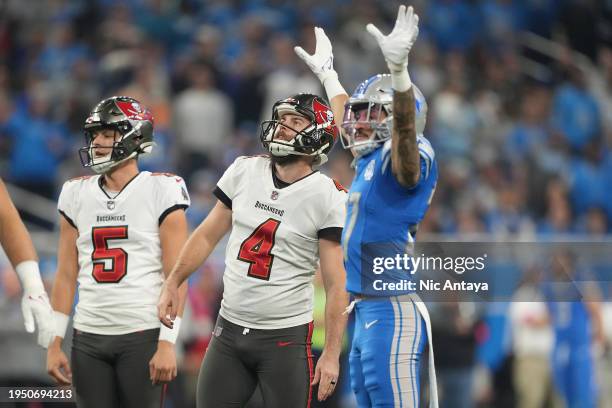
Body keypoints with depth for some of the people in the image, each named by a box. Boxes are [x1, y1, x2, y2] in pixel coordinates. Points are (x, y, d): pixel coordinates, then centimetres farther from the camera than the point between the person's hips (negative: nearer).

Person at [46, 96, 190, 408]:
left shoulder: (161, 191, -4)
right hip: (88, 337, 4)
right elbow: (66, 275, 11)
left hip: (143, 335, -4)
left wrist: (168, 343, -13)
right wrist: (54, 342, 6)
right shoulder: (76, 194, 9)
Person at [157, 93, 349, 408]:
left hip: (286, 337, -5)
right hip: (229, 330, 5)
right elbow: (208, 235, 15)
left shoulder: (327, 198, -10)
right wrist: (172, 284, 9)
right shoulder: (244, 171, 4)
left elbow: (336, 285, -10)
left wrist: (331, 355, -14)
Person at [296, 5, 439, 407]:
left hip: (391, 312, -10)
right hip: (367, 312, 10)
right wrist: (327, 74, 51)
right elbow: (350, 121, 37)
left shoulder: (404, 158, -11)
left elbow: (404, 126, -33)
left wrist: (398, 69, -49)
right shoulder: (369, 160, 16)